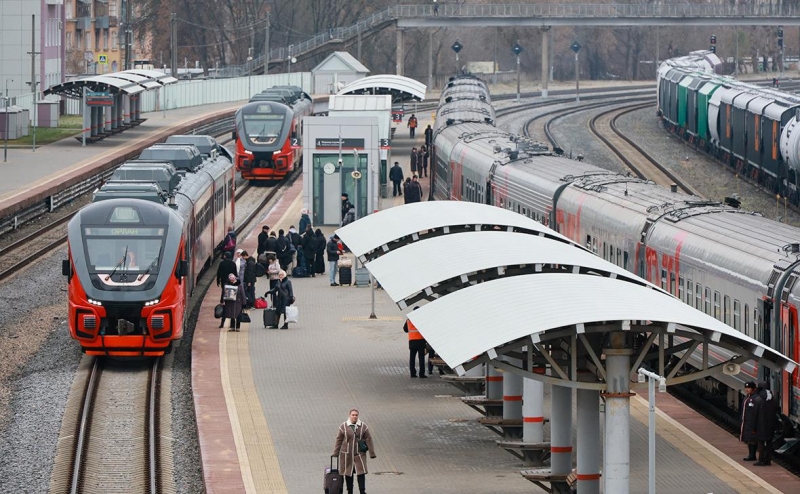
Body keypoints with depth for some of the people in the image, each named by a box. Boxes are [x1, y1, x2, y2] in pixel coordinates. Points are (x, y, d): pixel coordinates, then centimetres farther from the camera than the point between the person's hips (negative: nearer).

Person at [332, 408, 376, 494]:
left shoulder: (363, 426, -1)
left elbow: (369, 440, 0)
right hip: (347, 454, 0)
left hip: (359, 454, 0)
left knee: (361, 473, -6)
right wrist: (335, 453, 1)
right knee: (348, 474, 9)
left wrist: (372, 453, -3)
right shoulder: (344, 426, -3)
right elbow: (339, 440, 1)